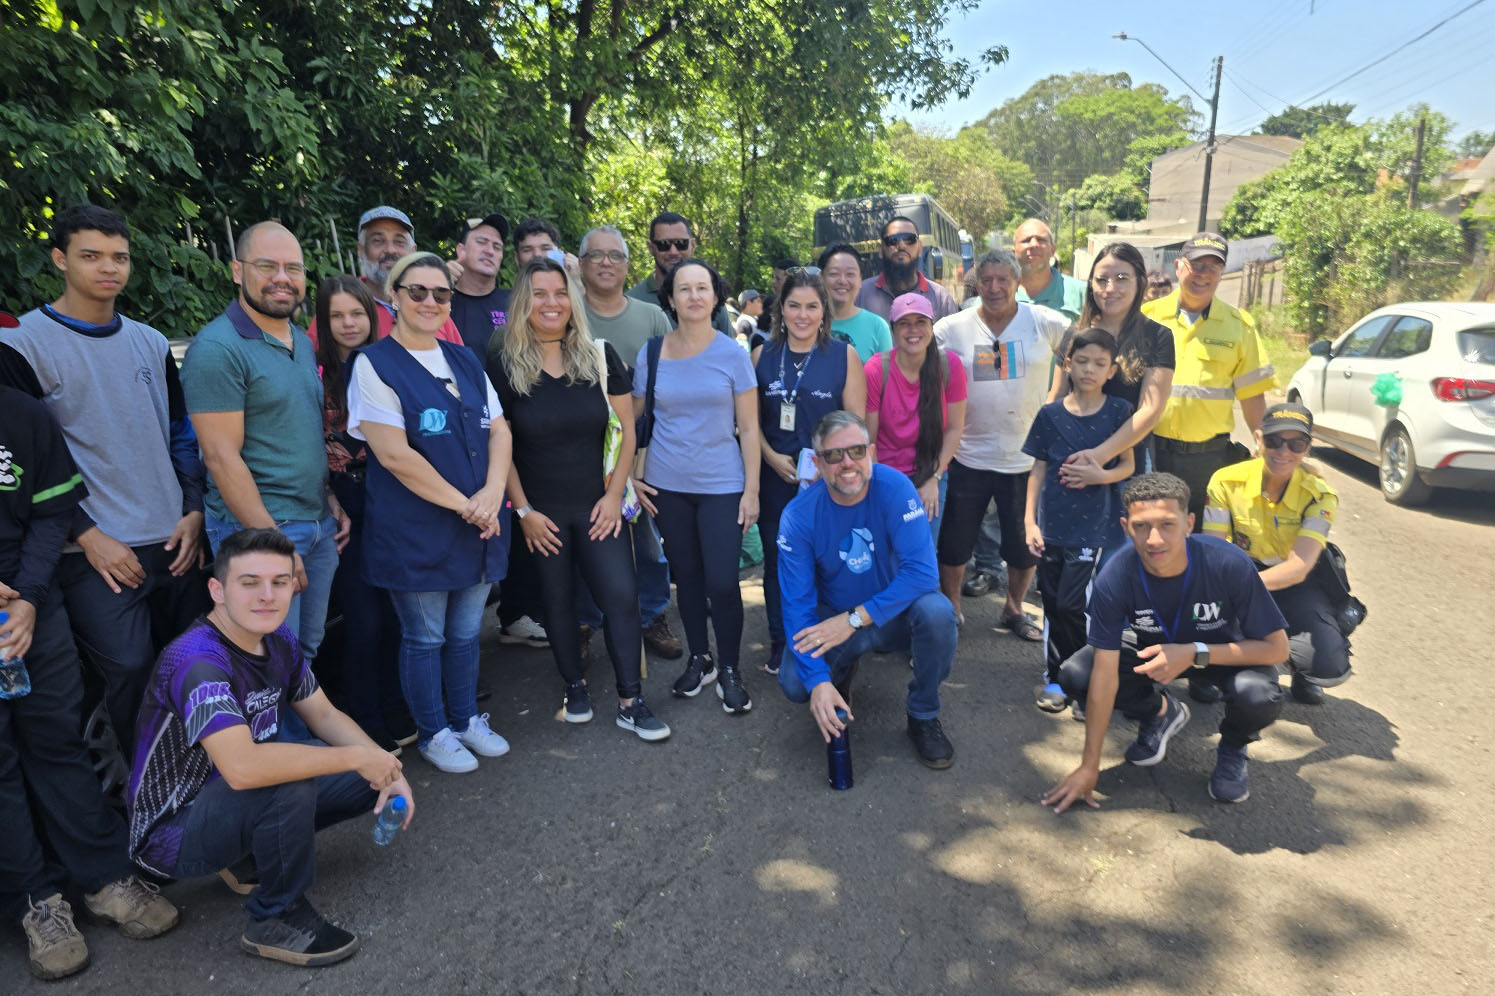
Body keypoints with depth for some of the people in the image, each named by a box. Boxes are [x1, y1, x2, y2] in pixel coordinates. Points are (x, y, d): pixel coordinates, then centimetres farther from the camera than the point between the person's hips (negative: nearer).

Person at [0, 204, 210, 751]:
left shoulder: (151, 343, 11)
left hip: (176, 542, 5)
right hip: (97, 552, -5)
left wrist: (194, 510, 3)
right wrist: (89, 535, -12)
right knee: (131, 671, -7)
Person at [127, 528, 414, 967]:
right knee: (291, 784, -35)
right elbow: (243, 767, -43)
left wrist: (387, 770, -11)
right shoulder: (197, 659, -30)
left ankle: (253, 859, 12)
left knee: (370, 781, -1)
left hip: (239, 801, 8)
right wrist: (358, 756, -32)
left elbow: (325, 716, 5)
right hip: (172, 832, -8)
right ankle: (276, 919, -9)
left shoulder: (278, 639, -5)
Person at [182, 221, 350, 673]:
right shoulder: (217, 348, -14)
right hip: (259, 530, -7)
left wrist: (332, 500, 12)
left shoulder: (303, 343, 11)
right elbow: (222, 457, -18)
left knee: (309, 650, 18)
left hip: (319, 525, 8)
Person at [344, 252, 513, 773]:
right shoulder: (374, 364, -9)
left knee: (465, 632, 17)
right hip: (415, 530, -5)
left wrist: (492, 493, -11)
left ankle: (466, 719, 36)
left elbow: (498, 430, 6)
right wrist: (463, 504, -16)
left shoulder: (465, 360, 10)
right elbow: (395, 455, -17)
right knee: (424, 637, 9)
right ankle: (433, 733, 28)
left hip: (479, 524, 5)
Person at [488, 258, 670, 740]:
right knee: (558, 599, 11)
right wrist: (522, 509, -5)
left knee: (622, 596, -5)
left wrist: (615, 493, -5)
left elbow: (627, 429, 2)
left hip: (598, 505, 1)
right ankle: (575, 686, 32)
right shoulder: (503, 365, -5)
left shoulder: (600, 357, -1)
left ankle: (631, 703, 9)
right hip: (542, 511, 0)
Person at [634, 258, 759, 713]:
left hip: (722, 486, -2)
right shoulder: (651, 354, 1)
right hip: (667, 487, 2)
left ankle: (729, 671, 15)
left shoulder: (732, 354, -4)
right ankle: (698, 659, 31)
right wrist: (633, 478, 4)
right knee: (686, 576, 12)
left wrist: (752, 490, -6)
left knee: (721, 581, -4)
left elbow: (748, 428, -3)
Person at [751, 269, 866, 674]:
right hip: (775, 477, 2)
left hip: (827, 479, -2)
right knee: (776, 561, 10)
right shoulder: (762, 356, 6)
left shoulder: (844, 356, -1)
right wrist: (771, 456, -8)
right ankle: (780, 644, 26)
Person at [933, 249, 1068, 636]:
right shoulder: (951, 328, -3)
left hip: (1026, 457, 0)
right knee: (954, 543, 9)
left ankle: (1014, 609, 36)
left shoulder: (1045, 323, -4)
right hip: (967, 457, 0)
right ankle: (950, 609, 31)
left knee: (1026, 545, 12)